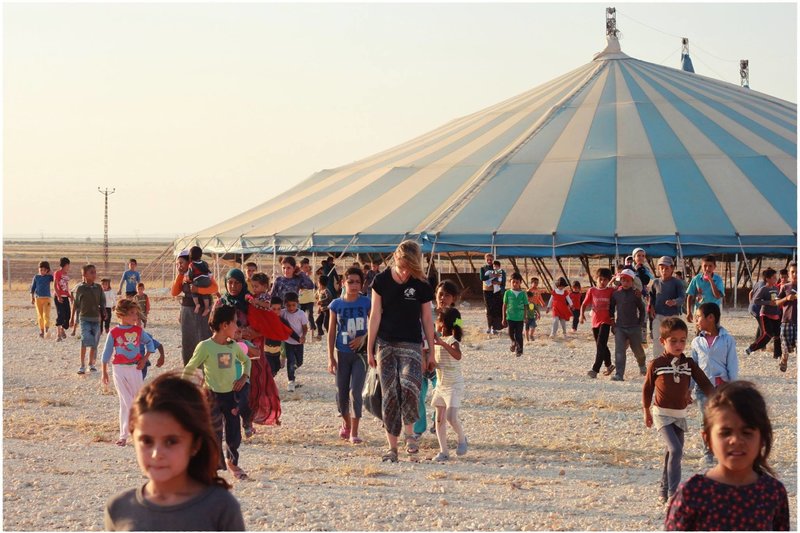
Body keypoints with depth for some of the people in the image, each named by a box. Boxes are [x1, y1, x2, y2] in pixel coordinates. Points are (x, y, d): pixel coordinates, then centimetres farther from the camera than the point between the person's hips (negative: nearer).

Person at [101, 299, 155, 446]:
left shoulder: (138, 330, 1)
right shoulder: (114, 333, -6)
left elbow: (150, 343, 15)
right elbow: (107, 353, 0)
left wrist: (145, 359, 2)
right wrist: (104, 372, 2)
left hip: (135, 369, 3)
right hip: (120, 369, -3)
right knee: (126, 402, -3)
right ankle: (123, 435, 2)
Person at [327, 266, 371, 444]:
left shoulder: (366, 303, -3)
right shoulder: (336, 305, 0)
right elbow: (331, 332, 2)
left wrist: (363, 337, -16)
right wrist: (330, 357, -1)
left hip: (360, 353, -2)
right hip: (342, 353, 2)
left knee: (356, 391, -11)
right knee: (341, 393, 8)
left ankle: (354, 432, -5)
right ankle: (346, 423, 35)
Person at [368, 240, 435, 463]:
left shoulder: (421, 285, -2)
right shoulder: (382, 280, -1)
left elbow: (427, 319, 5)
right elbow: (375, 315, 1)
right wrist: (370, 349, 0)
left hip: (411, 345, -1)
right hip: (386, 344, 1)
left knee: (409, 386, -23)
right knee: (390, 394, 1)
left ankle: (409, 432, -2)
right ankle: (392, 447, 8)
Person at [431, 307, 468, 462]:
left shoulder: (452, 340, -15)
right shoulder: (438, 340, 10)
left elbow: (457, 355, -38)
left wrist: (442, 343, -44)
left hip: (454, 385, -8)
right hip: (441, 384, 8)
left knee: (451, 417, -17)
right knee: (439, 419, 4)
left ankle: (462, 439, 10)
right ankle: (443, 451, 9)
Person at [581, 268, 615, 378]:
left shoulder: (611, 291, -2)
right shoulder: (591, 290, 4)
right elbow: (584, 304, 4)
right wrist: (582, 314, -10)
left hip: (606, 321, -4)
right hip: (595, 321, 4)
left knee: (600, 345, -16)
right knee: (602, 346, 16)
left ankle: (595, 370, -21)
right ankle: (608, 365, 35)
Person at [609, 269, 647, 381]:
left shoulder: (635, 294, -2)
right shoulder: (616, 294, 3)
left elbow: (642, 310, 5)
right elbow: (611, 308, 15)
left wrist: (640, 323, 2)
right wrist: (612, 320, 8)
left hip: (634, 327, -1)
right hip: (619, 327, 1)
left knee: (638, 350, 12)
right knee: (619, 351, -10)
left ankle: (642, 366, 43)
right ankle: (619, 375, -14)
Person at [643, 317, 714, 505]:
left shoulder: (689, 363, 2)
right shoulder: (656, 364, -7)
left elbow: (704, 383, -1)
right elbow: (647, 388, 3)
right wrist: (646, 412, 9)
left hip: (680, 415, 5)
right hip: (662, 414, -5)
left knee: (674, 453, 11)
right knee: (675, 450, -20)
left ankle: (665, 493, 25)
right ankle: (673, 494, -19)